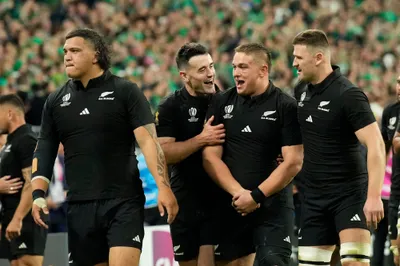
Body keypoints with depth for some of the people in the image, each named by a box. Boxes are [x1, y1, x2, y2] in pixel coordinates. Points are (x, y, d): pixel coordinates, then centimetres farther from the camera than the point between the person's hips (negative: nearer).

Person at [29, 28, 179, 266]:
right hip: (80, 207, 4)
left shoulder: (125, 92, -1)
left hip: (123, 203, -4)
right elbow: (44, 150, 14)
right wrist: (38, 194, 0)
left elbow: (148, 140, -8)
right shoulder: (56, 101, 12)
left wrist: (163, 186, -19)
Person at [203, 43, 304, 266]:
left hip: (274, 206, -4)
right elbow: (210, 156, 2)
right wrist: (238, 192, -11)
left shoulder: (286, 106, -4)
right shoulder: (221, 103, 6)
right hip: (231, 206, 4)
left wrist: (256, 196, -13)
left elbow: (293, 162, -8)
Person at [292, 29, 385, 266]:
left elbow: (376, 145, -22)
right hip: (314, 197, 8)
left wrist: (374, 196, -30)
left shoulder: (348, 95, -15)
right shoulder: (304, 93, 9)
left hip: (350, 194, -8)